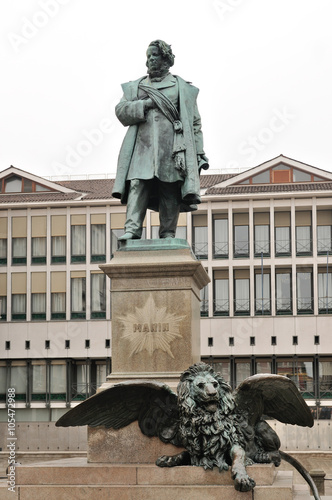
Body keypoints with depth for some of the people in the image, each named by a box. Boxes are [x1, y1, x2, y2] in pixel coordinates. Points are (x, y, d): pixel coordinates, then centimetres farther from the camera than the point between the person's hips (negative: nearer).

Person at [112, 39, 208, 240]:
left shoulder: (183, 88, 16)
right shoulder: (135, 87, 22)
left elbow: (195, 123, 13)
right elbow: (121, 111, 8)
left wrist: (199, 153, 6)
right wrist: (146, 104, -5)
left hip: (172, 148, -1)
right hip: (143, 146, 1)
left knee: (170, 191, -6)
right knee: (137, 185, -14)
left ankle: (168, 234, -3)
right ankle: (132, 230, -21)